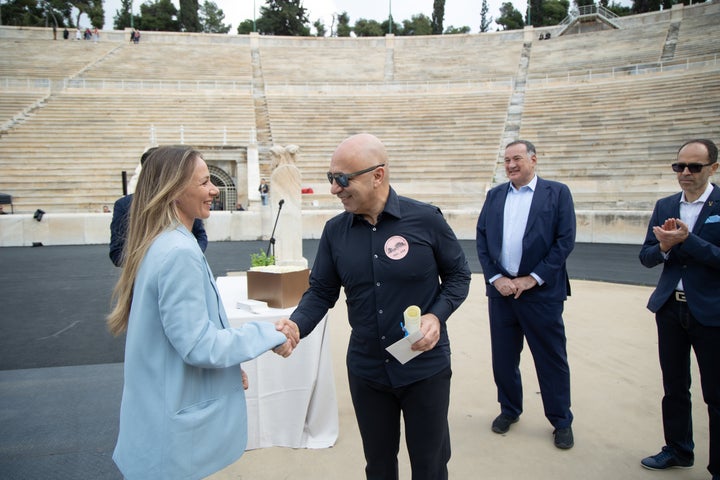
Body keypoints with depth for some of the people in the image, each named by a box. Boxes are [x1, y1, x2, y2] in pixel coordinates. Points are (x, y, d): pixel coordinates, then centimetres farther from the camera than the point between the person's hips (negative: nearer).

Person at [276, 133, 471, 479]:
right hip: (366, 370, 3)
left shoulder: (426, 219, -13)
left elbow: (458, 275, -2)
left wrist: (437, 315, -18)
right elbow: (321, 292, 0)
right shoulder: (334, 231, -3)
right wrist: (296, 325, -19)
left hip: (425, 367, -2)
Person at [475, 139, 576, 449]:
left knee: (552, 359, 6)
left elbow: (565, 241, -7)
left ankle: (561, 420, 24)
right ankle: (509, 409, 33)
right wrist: (495, 278, -6)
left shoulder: (557, 193, -1)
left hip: (541, 292, -3)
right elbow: (482, 239, 6)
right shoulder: (494, 195, 9)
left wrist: (533, 279, -12)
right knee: (503, 356, 12)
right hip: (501, 289, 4)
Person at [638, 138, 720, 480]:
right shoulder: (664, 206, 7)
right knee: (674, 387, 18)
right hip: (670, 307, 5)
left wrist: (687, 239, -24)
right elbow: (646, 257, 4)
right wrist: (664, 246, -16)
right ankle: (678, 450, 36)